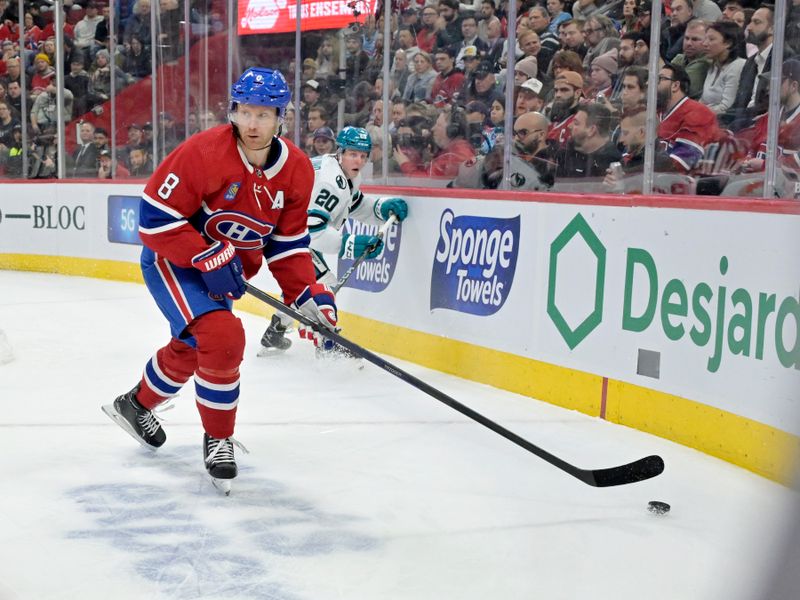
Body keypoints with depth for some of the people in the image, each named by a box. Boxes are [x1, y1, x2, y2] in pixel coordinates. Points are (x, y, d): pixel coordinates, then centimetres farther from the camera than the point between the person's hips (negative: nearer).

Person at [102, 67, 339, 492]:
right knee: (222, 338, -25)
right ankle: (218, 438, -2)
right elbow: (155, 218, -25)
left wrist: (308, 295, -10)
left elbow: (287, 242, 0)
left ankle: (136, 405, 52)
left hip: (227, 272, 7)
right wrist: (211, 258, -29)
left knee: (190, 350, 24)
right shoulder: (203, 152, -27)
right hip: (172, 261, -7)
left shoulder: (297, 170, -10)